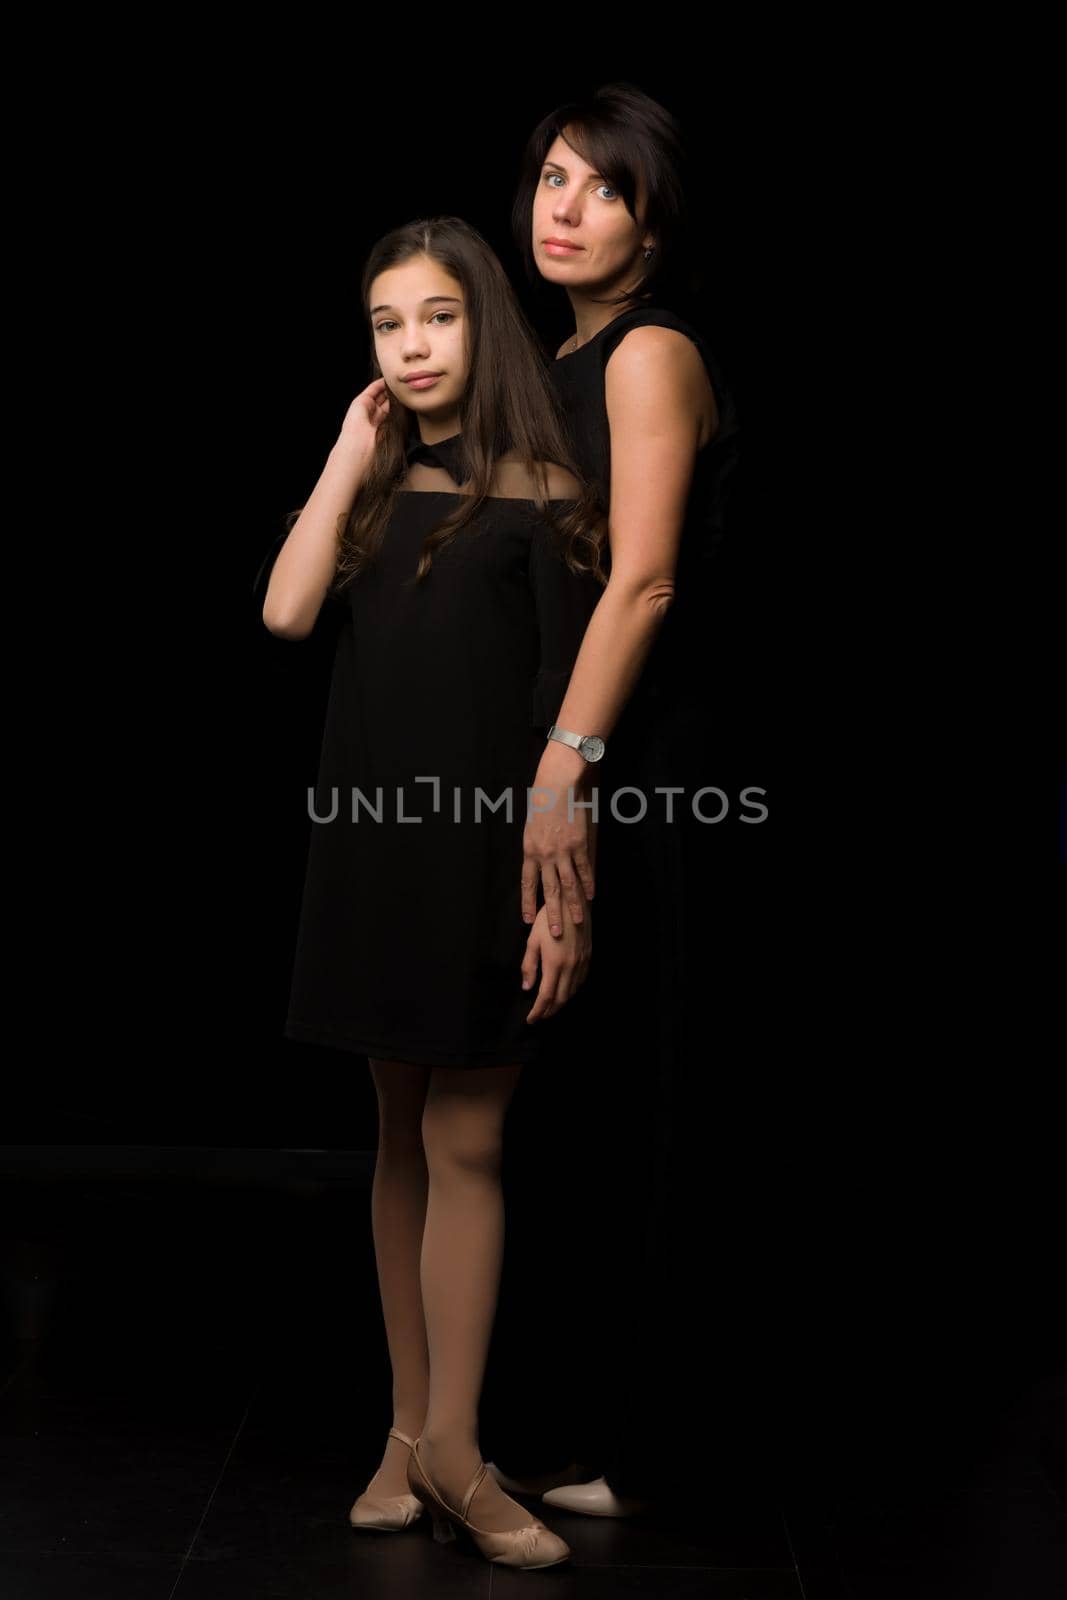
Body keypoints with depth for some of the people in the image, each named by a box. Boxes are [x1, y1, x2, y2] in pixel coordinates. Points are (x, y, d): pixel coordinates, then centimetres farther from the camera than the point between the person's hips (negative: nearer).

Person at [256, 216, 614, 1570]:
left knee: (463, 1143, -4)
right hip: (374, 844, 5)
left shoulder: (538, 495, -3)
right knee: (403, 1137, 8)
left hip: (487, 850, -5)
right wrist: (351, 457, -2)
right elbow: (286, 611, -6)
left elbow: (568, 709, -7)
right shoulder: (373, 490, 12)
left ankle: (446, 1447, 3)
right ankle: (411, 1426, 16)